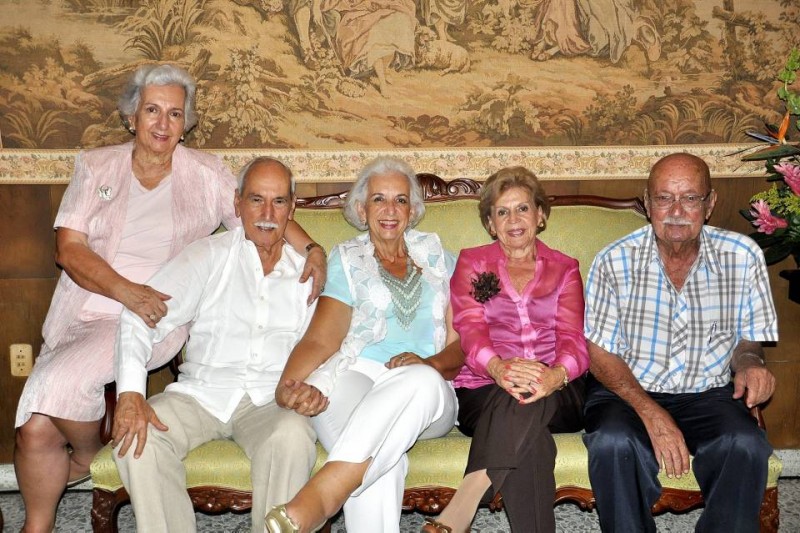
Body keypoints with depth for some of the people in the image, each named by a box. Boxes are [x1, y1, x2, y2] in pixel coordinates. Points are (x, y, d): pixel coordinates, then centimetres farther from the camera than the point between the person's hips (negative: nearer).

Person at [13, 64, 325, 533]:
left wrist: (312, 250, -16)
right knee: (36, 429, -12)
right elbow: (69, 248, -1)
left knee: (60, 379, -27)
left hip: (157, 317, -2)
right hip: (84, 312, 3)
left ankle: (89, 455, 5)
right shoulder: (96, 167, 8)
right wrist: (127, 291, -17)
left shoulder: (207, 174, 7)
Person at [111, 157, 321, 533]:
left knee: (293, 438, -33)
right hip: (201, 393, 1)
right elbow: (140, 317, -5)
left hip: (271, 401, 0)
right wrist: (130, 394, -19)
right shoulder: (208, 256, 3)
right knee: (136, 437, -26)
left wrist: (313, 386, -11)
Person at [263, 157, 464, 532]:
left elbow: (462, 341, 15)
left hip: (428, 401, 1)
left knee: (421, 380, -39)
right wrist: (287, 385, -19)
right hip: (355, 376, -1)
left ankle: (319, 496, -50)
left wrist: (431, 363, -10)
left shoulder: (436, 256, 24)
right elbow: (320, 339, 3)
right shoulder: (347, 260, 19)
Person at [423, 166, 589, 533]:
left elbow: (573, 338, 2)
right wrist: (499, 368, -28)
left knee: (525, 404, -38)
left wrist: (556, 375, -26)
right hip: (485, 390, 0)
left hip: (557, 396, 0)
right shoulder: (471, 263, 17)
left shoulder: (564, 269, 19)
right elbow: (470, 328, -2)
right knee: (528, 435, -37)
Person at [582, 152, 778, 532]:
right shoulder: (615, 262, -8)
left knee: (746, 446, -29)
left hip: (708, 396, 2)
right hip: (626, 391, -1)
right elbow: (600, 352, -5)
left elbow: (747, 339, 10)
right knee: (613, 443, -33)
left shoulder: (743, 257, -3)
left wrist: (750, 363, -16)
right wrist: (651, 413, -20)